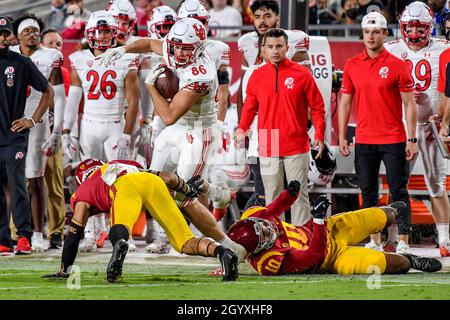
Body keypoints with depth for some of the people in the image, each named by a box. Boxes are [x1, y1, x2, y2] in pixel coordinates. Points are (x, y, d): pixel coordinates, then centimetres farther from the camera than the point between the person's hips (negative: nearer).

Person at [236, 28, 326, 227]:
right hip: (268, 149, 2)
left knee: (299, 195, 0)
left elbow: (317, 107, 1)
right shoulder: (257, 76, 6)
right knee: (272, 197, 7)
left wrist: (319, 135, -6)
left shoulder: (302, 74, -1)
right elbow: (249, 107, 15)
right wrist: (242, 129, 5)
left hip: (297, 148, -2)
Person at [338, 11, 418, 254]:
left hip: (393, 140, -4)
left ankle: (403, 242, 1)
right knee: (368, 193, 8)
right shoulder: (352, 66, 6)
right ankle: (375, 241, 16)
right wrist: (342, 137, 7)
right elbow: (345, 102, 12)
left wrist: (412, 139, -7)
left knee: (398, 192, -2)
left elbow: (410, 104, -3)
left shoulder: (397, 65, -4)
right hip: (364, 141, 4)